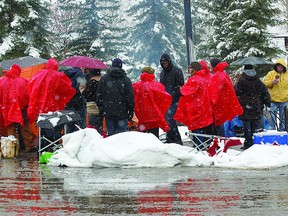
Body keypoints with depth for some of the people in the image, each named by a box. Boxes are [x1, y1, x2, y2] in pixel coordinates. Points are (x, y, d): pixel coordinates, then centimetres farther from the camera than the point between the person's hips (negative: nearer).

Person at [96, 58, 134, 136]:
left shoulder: (104, 78, 5)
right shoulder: (126, 80, -2)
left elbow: (98, 94, 8)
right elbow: (130, 97, -3)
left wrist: (100, 107, 15)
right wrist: (131, 111, 4)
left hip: (108, 111, 2)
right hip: (122, 112, -2)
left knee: (110, 133, 6)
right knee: (121, 133, 0)